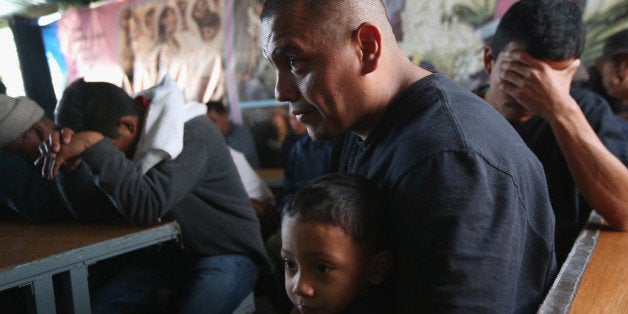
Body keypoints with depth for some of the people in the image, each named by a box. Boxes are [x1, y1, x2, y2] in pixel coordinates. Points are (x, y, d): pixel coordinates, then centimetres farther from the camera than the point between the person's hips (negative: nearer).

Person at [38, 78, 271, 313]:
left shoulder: (192, 134, -21)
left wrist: (94, 146, -32)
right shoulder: (132, 140, 0)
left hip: (226, 254, -6)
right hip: (170, 251, 6)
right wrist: (72, 162, -16)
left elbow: (146, 208, -32)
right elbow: (96, 211, 0)